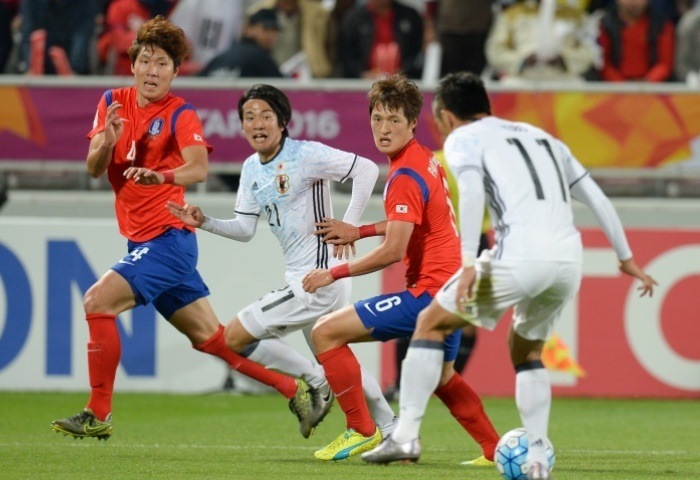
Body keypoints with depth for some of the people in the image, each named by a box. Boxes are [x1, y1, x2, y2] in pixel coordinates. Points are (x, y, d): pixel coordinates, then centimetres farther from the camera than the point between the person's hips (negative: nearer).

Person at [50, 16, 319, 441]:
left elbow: (199, 168, -28)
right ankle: (294, 389, 20)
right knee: (210, 337, 10)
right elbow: (94, 169, 3)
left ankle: (99, 415, -14)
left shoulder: (180, 115, -11)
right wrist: (107, 140, -18)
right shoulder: (114, 103, 8)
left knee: (99, 301, -19)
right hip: (143, 242, 7)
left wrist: (162, 176, -48)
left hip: (168, 238, -7)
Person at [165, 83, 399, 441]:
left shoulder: (305, 155, -15)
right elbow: (245, 229, 14)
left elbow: (367, 169, -20)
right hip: (301, 278, 9)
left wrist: (348, 226, -24)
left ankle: (316, 381, 0)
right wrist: (204, 222, -2)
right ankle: (392, 430, 29)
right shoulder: (251, 169, 10)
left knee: (235, 337, -9)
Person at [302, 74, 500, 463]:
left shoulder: (405, 177, -18)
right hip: (453, 286, 10)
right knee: (442, 377, 31)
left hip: (428, 292, -10)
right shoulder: (427, 158, 10)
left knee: (326, 332, -7)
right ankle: (496, 451, 33)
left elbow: (393, 251, -22)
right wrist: (359, 232, 19)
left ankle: (362, 431, -4)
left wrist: (335, 274, -12)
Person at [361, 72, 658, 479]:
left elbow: (471, 192, -10)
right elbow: (596, 197, 26)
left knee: (431, 324, 13)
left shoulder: (463, 139, 11)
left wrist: (469, 263, -17)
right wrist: (626, 258, 30)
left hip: (519, 258, -6)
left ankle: (407, 434, 4)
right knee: (526, 351, 28)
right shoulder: (541, 137, 29)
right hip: (568, 260, 6)